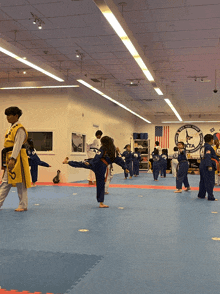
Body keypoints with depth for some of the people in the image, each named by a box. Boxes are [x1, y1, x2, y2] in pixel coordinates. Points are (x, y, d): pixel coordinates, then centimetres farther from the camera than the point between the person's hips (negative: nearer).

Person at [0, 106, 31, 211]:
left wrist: (12, 159, -26)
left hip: (17, 158, -10)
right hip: (9, 157, 10)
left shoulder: (19, 129, -11)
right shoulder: (11, 128, 18)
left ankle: (23, 205, 6)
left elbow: (17, 145, -19)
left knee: (20, 183, -3)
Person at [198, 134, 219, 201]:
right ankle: (210, 197, -3)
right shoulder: (208, 147, -14)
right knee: (210, 182, -5)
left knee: (203, 181, 15)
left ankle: (201, 195, 22)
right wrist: (209, 166, -27)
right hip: (208, 167, -10)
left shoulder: (203, 147, 15)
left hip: (202, 165, 10)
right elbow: (208, 157, -23)